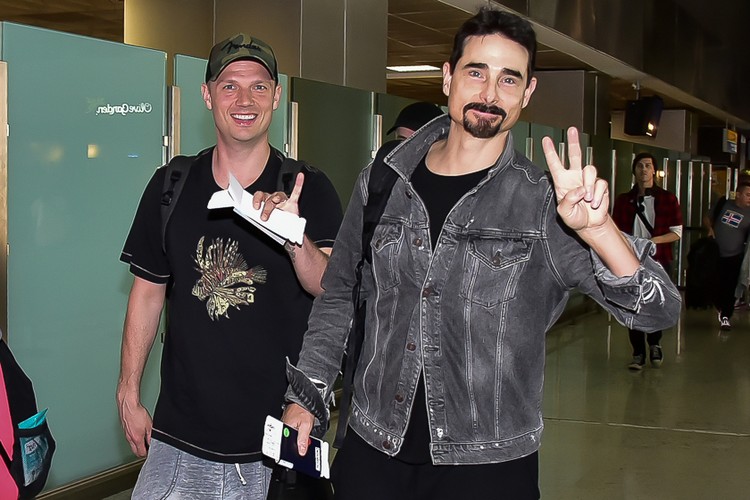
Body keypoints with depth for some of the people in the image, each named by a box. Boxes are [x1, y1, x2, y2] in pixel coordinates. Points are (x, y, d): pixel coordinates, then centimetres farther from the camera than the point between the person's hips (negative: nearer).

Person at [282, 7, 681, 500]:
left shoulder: (545, 202, -8)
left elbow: (658, 311, -16)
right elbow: (337, 293, 15)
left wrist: (598, 228, -34)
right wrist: (306, 394, 8)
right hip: (373, 449, 2)